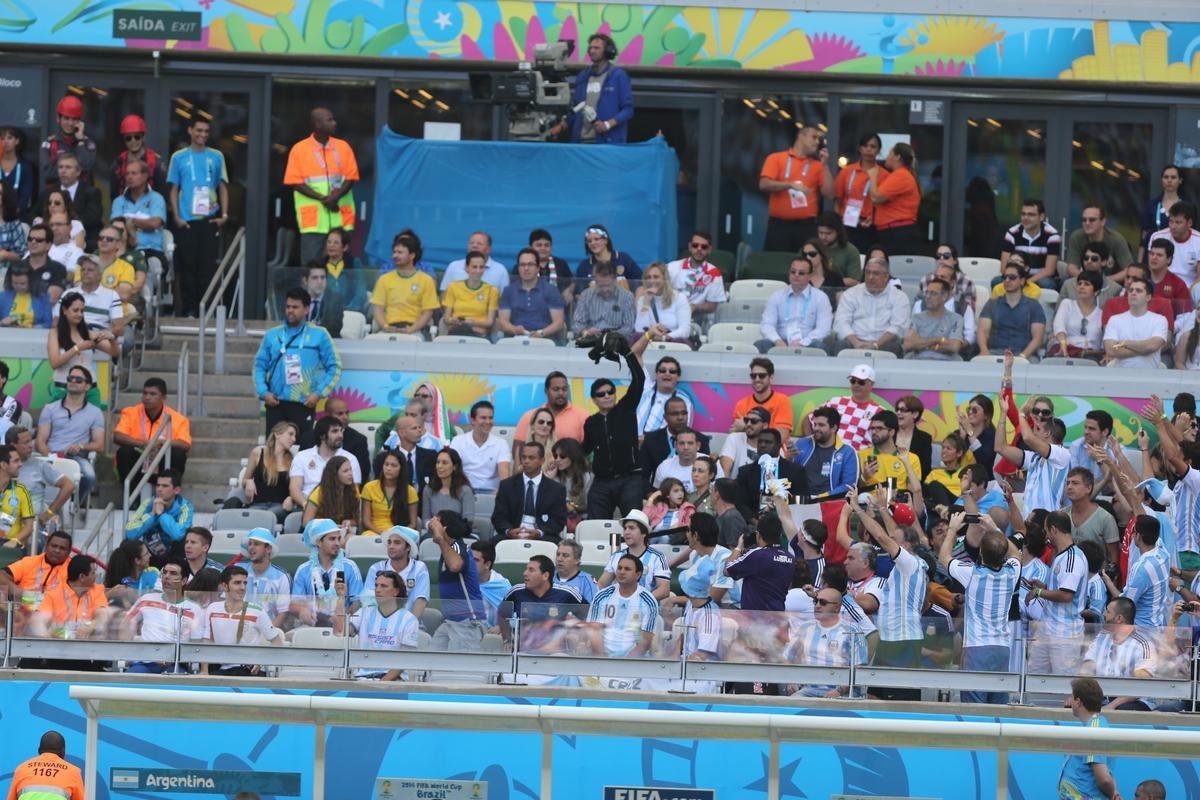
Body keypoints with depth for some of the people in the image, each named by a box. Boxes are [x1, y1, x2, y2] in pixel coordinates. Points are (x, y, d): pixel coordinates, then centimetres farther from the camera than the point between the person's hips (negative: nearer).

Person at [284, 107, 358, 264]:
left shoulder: (343, 147, 8)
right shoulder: (299, 149, 1)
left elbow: (351, 177, 6)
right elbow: (295, 182, -2)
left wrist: (336, 196, -13)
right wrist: (322, 198, -13)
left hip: (341, 218, 2)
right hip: (313, 219, -2)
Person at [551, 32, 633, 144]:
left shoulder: (618, 76, 0)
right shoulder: (582, 77, 15)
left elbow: (628, 109, -3)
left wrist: (608, 124, -17)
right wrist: (561, 126, 7)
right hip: (582, 141, 5)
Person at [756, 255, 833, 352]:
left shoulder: (820, 298, 7)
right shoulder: (776, 297, 14)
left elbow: (823, 329, -4)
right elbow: (766, 325, 5)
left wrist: (801, 344, -20)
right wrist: (777, 341, -18)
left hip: (806, 344, -1)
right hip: (782, 344, 1)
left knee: (819, 346, -36)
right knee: (760, 345, -30)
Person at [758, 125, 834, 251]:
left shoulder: (817, 166, 13)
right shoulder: (776, 158, 6)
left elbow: (829, 195, 6)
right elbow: (764, 185, -7)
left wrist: (825, 165, 1)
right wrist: (791, 185, -19)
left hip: (807, 226, 2)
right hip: (779, 224, -2)